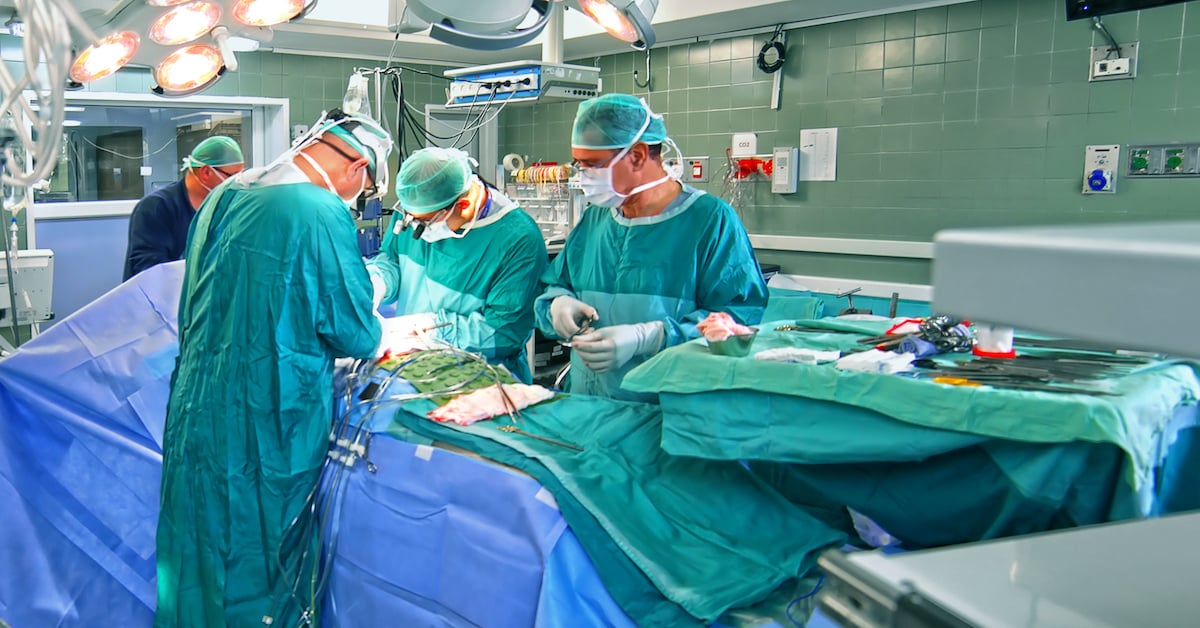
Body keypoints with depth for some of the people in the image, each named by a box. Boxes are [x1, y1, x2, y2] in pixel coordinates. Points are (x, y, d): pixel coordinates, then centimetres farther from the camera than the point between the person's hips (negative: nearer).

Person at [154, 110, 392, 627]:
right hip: (266, 422, -7)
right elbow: (356, 335, -14)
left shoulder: (224, 196, 6)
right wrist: (373, 338, 9)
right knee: (262, 564, 9)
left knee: (202, 556, 20)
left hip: (196, 407, 7)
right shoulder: (323, 214, -18)